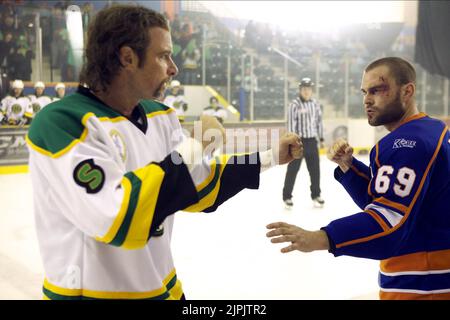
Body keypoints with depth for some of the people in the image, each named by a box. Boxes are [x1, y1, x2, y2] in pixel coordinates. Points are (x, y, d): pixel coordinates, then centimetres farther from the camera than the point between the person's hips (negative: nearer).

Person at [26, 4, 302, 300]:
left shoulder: (159, 116, 3)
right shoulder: (62, 122, -21)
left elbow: (201, 184, 10)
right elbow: (118, 220, -31)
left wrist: (269, 157, 7)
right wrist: (195, 148, -24)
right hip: (92, 291, -7)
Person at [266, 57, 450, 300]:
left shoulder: (408, 142, -20)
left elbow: (391, 218, -31)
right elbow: (378, 196, 13)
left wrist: (320, 239, -39)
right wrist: (347, 165, -3)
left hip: (421, 284, -9)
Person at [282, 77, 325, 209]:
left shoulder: (315, 104, 8)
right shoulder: (295, 104, -10)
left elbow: (319, 121, 15)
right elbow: (291, 124, -13)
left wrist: (321, 138, 13)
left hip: (312, 141, 5)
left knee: (315, 169, 9)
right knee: (293, 169, -2)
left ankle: (316, 195, 22)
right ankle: (287, 197, 7)